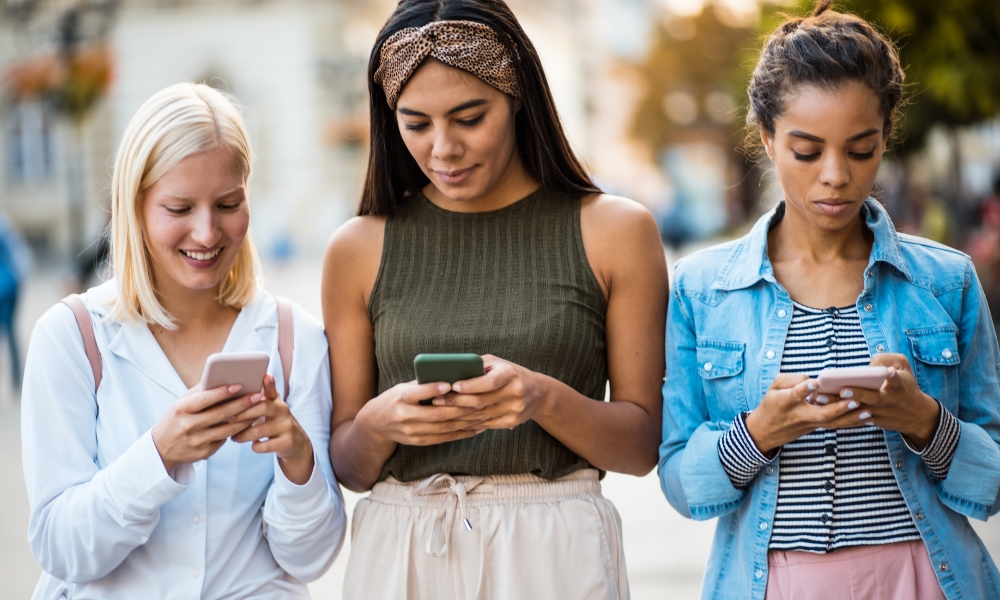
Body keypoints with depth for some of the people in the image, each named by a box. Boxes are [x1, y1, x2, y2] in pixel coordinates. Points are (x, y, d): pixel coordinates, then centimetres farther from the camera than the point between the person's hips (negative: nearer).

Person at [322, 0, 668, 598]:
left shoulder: (617, 231, -1)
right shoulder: (359, 249, 2)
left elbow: (642, 445, -1)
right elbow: (348, 467, 7)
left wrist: (544, 400, -17)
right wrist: (376, 425, -14)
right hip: (399, 551, 1)